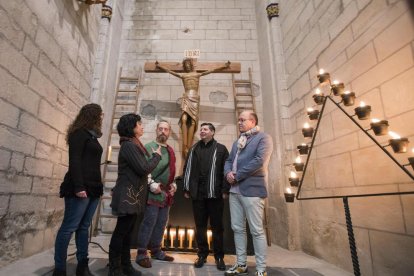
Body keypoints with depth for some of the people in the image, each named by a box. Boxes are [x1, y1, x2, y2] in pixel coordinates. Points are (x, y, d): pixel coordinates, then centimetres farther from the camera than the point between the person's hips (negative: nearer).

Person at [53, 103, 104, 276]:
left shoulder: (91, 136, 19)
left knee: (84, 227, 9)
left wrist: (98, 187, 15)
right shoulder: (80, 133, -4)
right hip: (81, 188, -8)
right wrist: (78, 186, -21)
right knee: (69, 228, -2)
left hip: (93, 188, 8)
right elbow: (74, 161, -14)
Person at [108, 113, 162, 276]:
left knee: (127, 231, 14)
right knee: (121, 231, 1)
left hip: (134, 195, 9)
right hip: (127, 195, -9)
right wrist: (156, 156, -5)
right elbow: (143, 169, -19)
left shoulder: (134, 145, 15)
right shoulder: (128, 145, -14)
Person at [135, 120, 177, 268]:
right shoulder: (149, 147, -7)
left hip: (167, 193, 7)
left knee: (161, 223, 15)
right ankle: (141, 254, 13)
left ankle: (156, 250, 30)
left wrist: (173, 184, 10)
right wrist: (152, 184, -20)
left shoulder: (171, 150, 15)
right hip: (153, 192, -7)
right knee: (148, 223, -1)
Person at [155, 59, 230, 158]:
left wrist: (224, 66, 20)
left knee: (192, 122, -13)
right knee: (184, 119, -21)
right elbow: (168, 70, 25)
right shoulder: (182, 75, 20)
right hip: (186, 98, 0)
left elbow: (213, 70, 20)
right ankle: (185, 146, -25)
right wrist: (159, 65, 27)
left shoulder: (197, 74, 19)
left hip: (195, 98, 0)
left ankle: (188, 147, -17)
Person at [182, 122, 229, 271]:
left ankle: (219, 257, 21)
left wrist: (225, 190, -8)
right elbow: (187, 169, 12)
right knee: (200, 226, 11)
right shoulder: (194, 149, 12)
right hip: (198, 193, 3)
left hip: (215, 193, -3)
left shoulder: (221, 149, 3)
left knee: (217, 226, 7)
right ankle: (202, 254, 25)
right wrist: (186, 189, 6)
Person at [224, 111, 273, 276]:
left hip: (252, 190, -7)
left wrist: (236, 176, -14)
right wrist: (228, 173, -7)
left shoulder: (263, 138, -3)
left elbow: (260, 161, -17)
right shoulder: (237, 142, 21)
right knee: (237, 228, 12)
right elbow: (228, 160, 16)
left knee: (257, 230, 1)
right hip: (235, 190, 7)